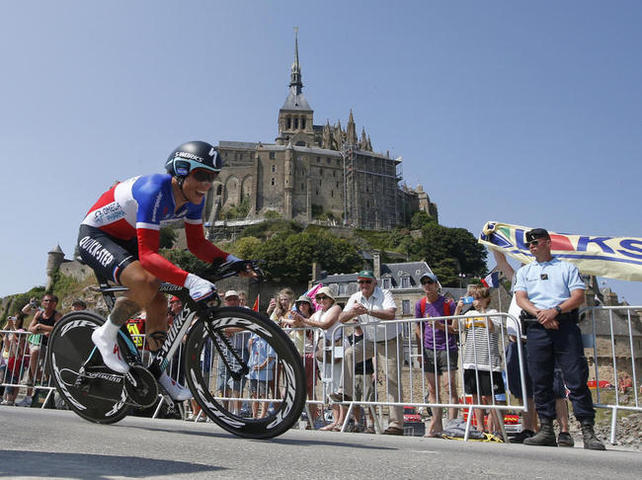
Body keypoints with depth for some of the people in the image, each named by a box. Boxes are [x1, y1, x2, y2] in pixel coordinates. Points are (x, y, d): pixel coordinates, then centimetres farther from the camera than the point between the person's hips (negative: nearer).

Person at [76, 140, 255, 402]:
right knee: (145, 283, -32)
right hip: (94, 236, -8)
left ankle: (157, 373, 17)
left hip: (126, 239, 8)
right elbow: (147, 255, -42)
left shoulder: (194, 198, -10)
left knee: (157, 303, 1)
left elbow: (196, 243, -1)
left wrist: (229, 259, -18)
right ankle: (106, 334, -6)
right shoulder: (155, 191, -35)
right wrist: (190, 280, -53)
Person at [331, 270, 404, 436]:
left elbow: (391, 314, -30)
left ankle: (397, 424, -4)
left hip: (390, 342, -5)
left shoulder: (385, 294, -13)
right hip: (369, 342, 5)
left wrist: (368, 311, -39)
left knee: (393, 382, -7)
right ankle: (346, 393, -10)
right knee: (348, 354, -18)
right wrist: (352, 312, -27)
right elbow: (342, 318, -5)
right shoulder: (355, 298, 2)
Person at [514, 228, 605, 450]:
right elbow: (521, 298, 6)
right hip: (536, 329, 3)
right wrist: (540, 313, -11)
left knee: (577, 379, -6)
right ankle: (546, 430, 9)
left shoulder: (567, 268, 13)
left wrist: (555, 311, -14)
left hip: (565, 326, -2)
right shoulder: (524, 271, 20)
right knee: (540, 381, 2)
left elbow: (578, 296, 1)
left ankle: (588, 431, -1)